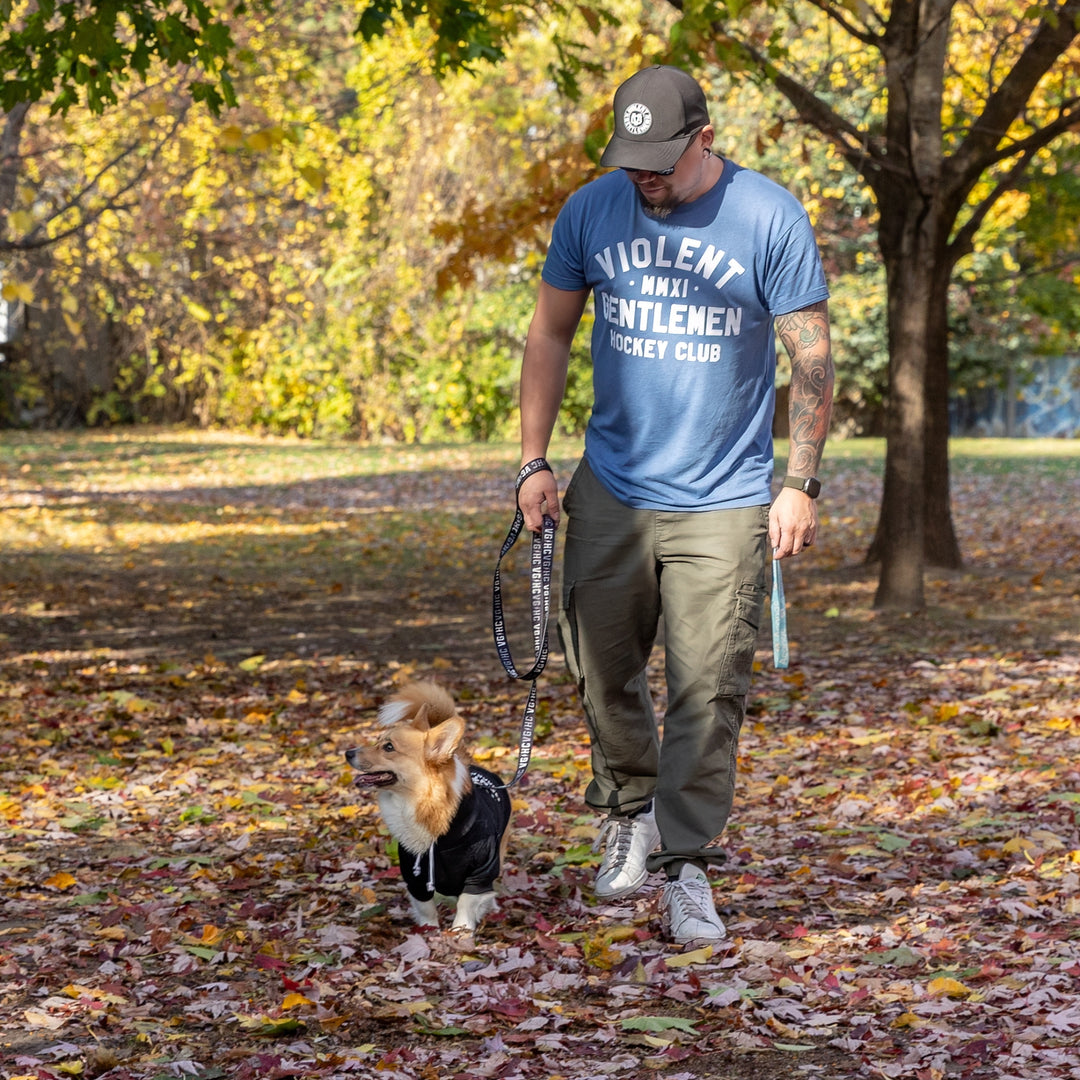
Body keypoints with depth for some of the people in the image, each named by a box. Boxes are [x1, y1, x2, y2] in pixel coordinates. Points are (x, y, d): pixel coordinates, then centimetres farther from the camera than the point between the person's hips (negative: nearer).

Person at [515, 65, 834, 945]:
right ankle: (632, 811, 32)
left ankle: (688, 865, 4)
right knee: (602, 671, 9)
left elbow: (812, 356, -3)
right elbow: (551, 334, 12)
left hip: (723, 502, -3)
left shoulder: (771, 219, -7)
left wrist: (802, 484, -8)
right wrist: (535, 460, 6)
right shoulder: (591, 211, 1)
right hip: (609, 492, 3)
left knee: (708, 691, -5)